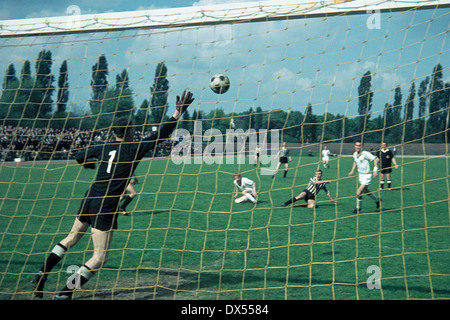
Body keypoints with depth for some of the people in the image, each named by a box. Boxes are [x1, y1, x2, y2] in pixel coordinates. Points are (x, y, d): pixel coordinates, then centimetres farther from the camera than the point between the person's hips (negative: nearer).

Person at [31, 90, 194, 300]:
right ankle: (64, 293, -8)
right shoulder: (133, 150, -7)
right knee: (100, 257, -1)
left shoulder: (104, 148, 7)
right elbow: (160, 136, -8)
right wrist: (178, 113, -4)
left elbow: (80, 157, 19)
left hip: (90, 199, 7)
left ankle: (41, 275, 22)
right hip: (105, 207, -7)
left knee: (71, 238, 27)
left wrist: (88, 163, 41)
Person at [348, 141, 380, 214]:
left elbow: (376, 159, -22)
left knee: (359, 192, -11)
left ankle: (358, 207, 9)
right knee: (365, 191, 22)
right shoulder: (355, 154, 3)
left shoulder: (365, 154, -20)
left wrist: (375, 170, -27)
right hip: (360, 175, 8)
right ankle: (377, 200, 45)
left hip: (367, 175, -8)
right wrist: (352, 171, 17)